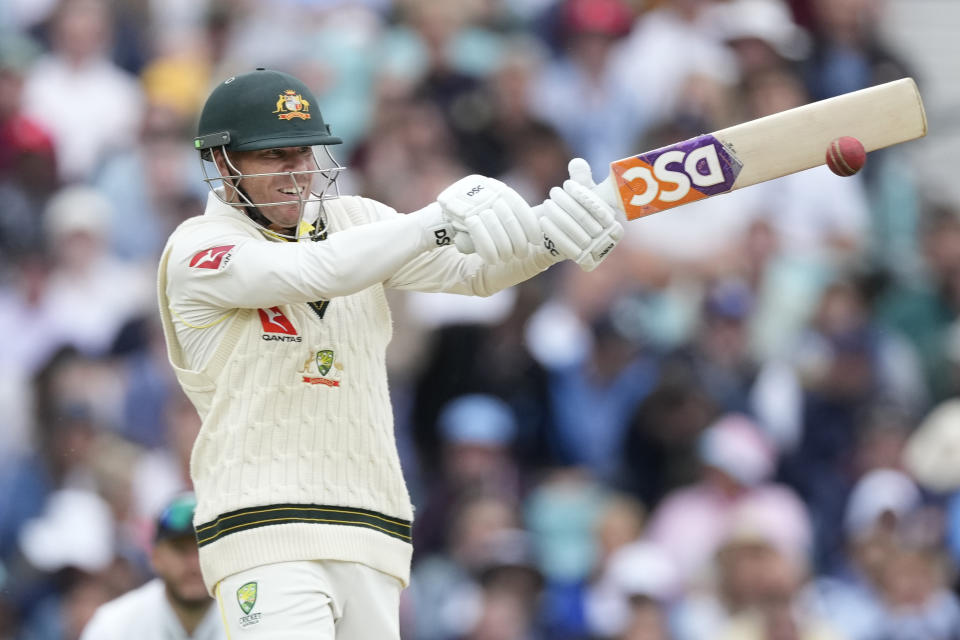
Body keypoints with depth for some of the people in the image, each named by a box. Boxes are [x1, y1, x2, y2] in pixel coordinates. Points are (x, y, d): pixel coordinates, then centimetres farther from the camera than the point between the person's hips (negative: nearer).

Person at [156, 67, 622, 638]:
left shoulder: (354, 221, 13)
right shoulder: (196, 252, -4)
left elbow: (476, 270, 0)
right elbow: (316, 271, -21)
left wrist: (552, 234, -20)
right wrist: (441, 221, -31)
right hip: (264, 527, -5)